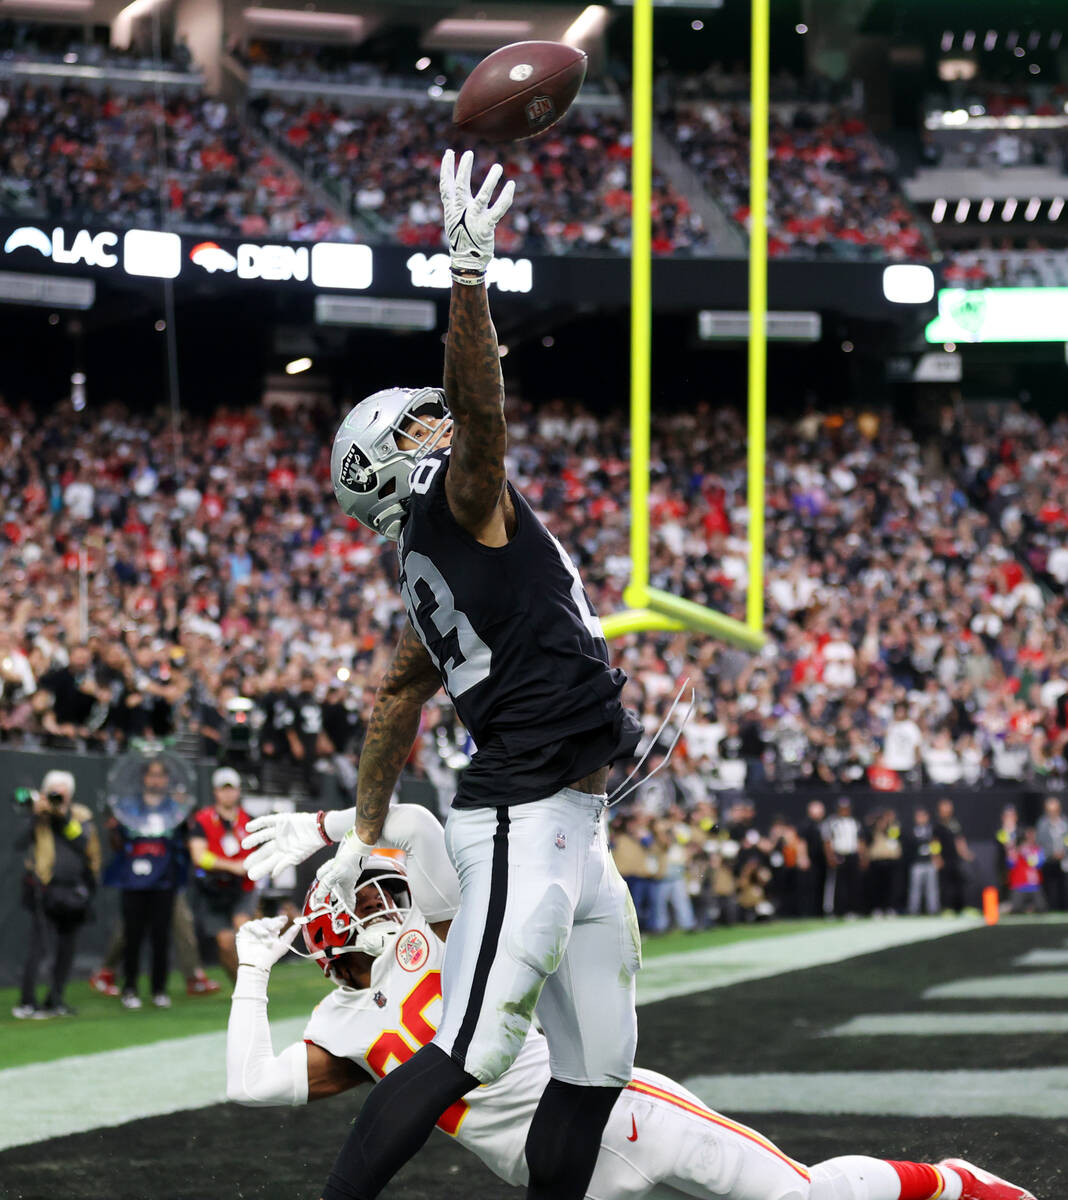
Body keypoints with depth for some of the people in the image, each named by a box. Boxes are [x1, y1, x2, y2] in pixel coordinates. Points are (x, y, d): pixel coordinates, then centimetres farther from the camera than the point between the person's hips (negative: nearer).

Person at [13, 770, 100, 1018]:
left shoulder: (81, 816, 7)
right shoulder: (38, 816, 1)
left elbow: (83, 844, -9)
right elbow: (20, 843, -13)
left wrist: (64, 817, -14)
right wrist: (36, 815, -18)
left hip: (73, 892, 4)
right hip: (44, 890, -4)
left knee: (66, 950, 9)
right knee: (38, 944, -13)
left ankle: (55, 1000, 20)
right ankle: (26, 1002, -12)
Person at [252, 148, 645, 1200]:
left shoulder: (437, 569, 20)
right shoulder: (458, 503, -5)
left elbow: (394, 701, 26)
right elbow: (480, 404, -25)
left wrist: (364, 835, 34)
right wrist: (469, 267, -33)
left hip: (566, 824, 10)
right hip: (524, 823, -10)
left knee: (598, 1062, 10)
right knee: (469, 1053, -13)